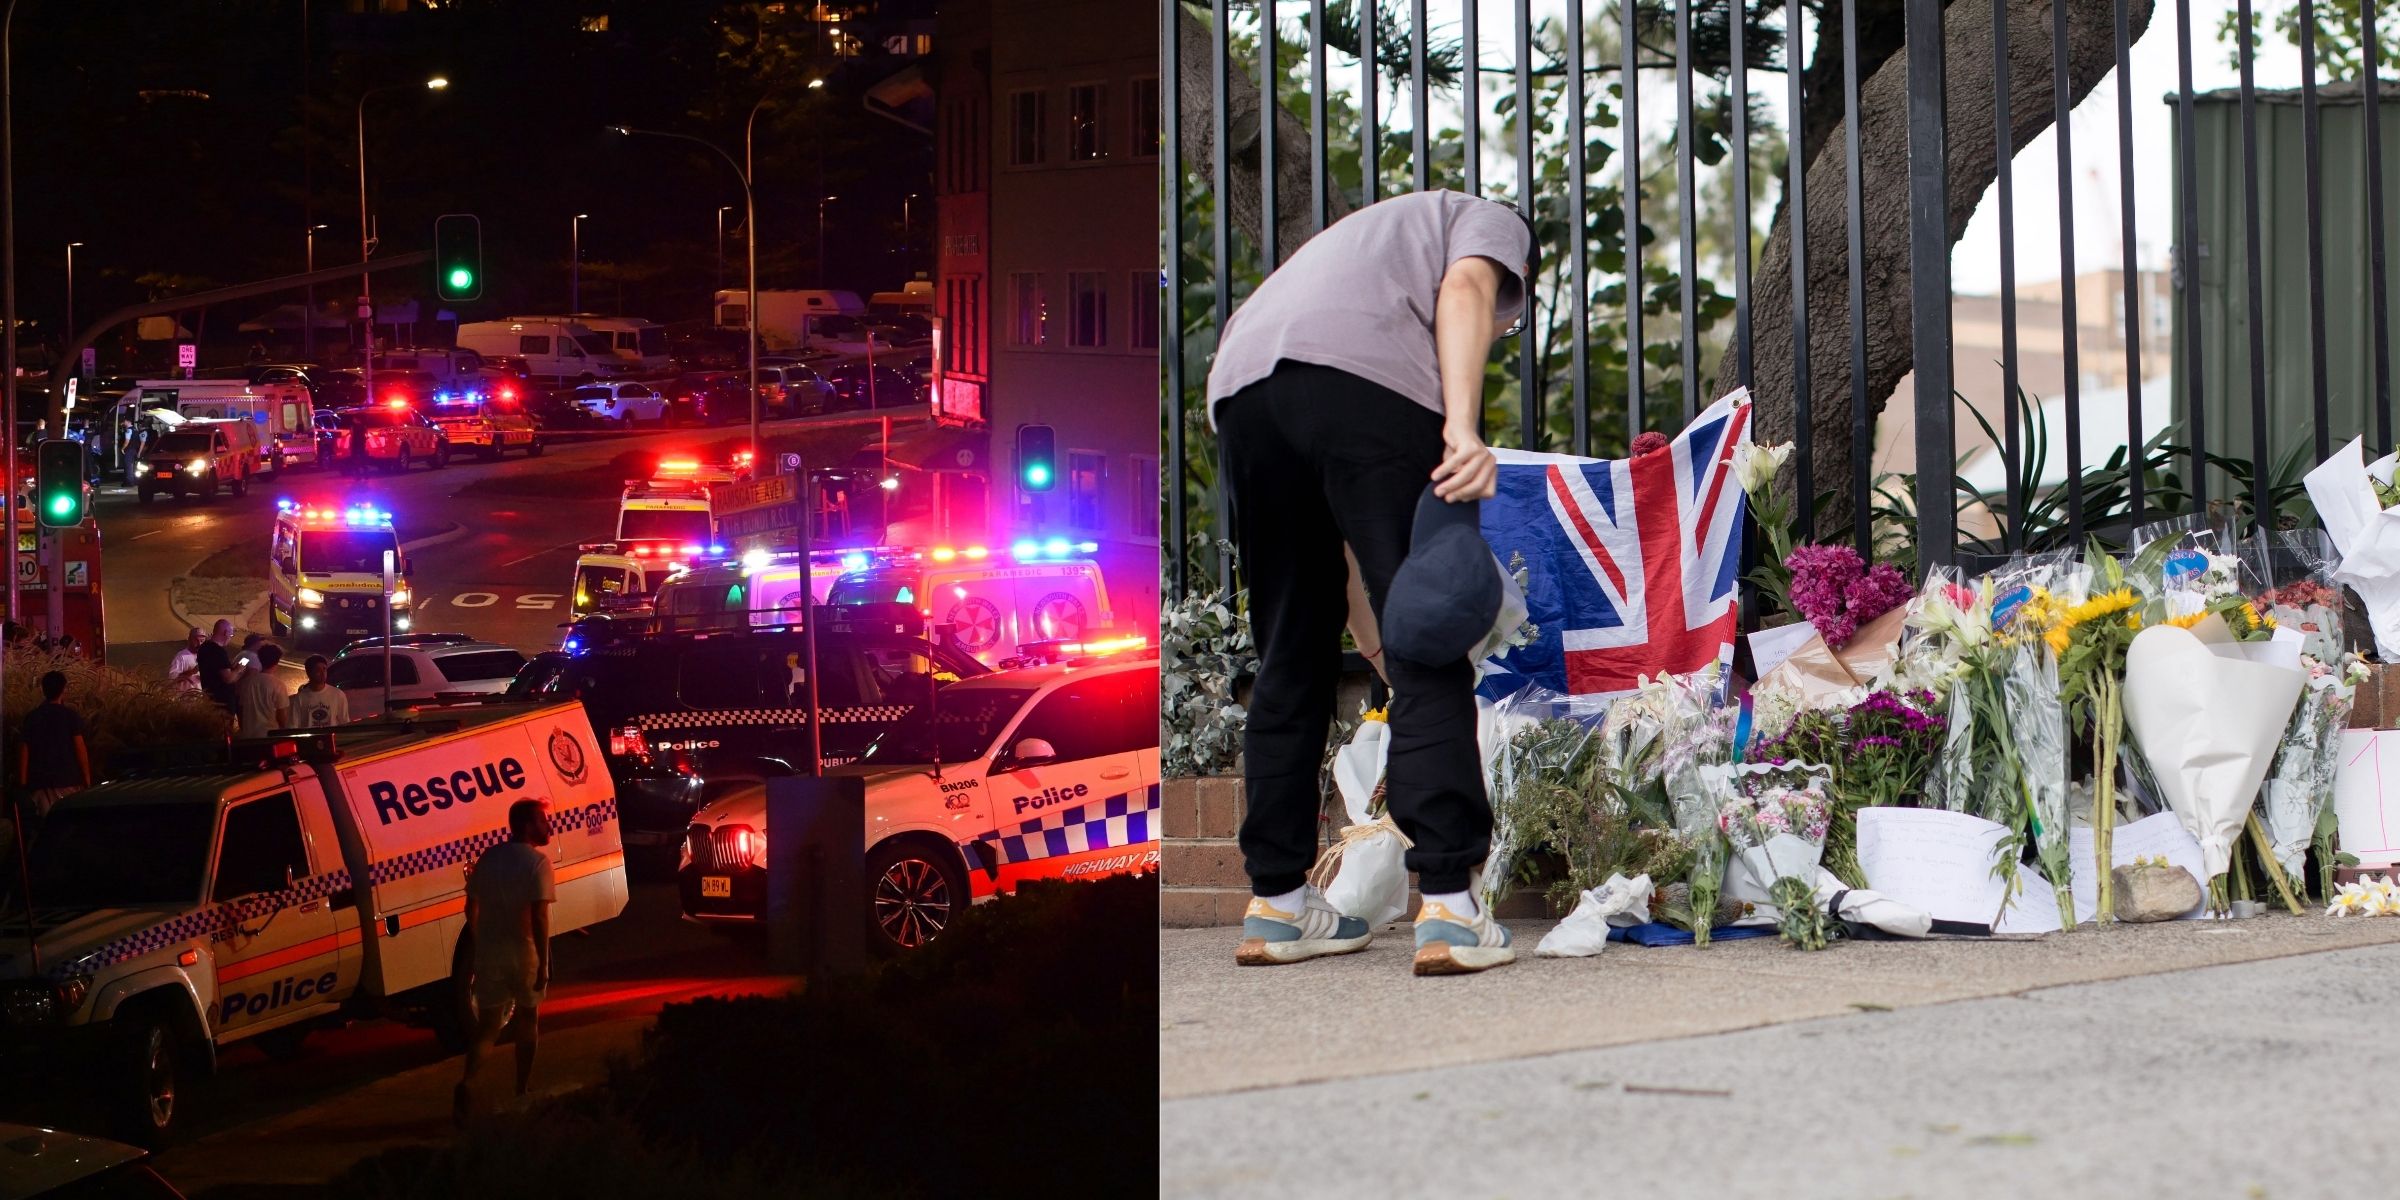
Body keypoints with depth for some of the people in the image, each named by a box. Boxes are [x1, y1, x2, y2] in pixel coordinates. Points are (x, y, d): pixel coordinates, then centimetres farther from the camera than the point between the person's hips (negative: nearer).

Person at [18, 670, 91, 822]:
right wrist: (87, 778, -1)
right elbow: (80, 748, -7)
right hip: (68, 780, -3)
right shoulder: (71, 716, -5)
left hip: (41, 781, 3)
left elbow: (24, 750, 3)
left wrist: (22, 781, 8)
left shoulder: (32, 717, 5)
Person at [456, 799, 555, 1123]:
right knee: (527, 1018, 16)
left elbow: (472, 908, 12)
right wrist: (543, 963, -17)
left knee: (488, 1025, 5)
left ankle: (469, 1082, -20)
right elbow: (539, 916, -19)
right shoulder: (537, 862, -12)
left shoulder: (489, 858, 7)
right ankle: (523, 1089, 23)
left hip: (490, 951, 4)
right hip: (524, 951, -4)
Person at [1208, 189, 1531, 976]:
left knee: (1291, 658, 16)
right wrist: (1463, 428, -14)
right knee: (1428, 653, -3)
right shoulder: (1495, 224, 28)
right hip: (1366, 379, -6)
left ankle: (1276, 902, 19)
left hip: (1237, 388, 6)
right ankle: (1448, 908, -8)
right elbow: (1464, 289, 0)